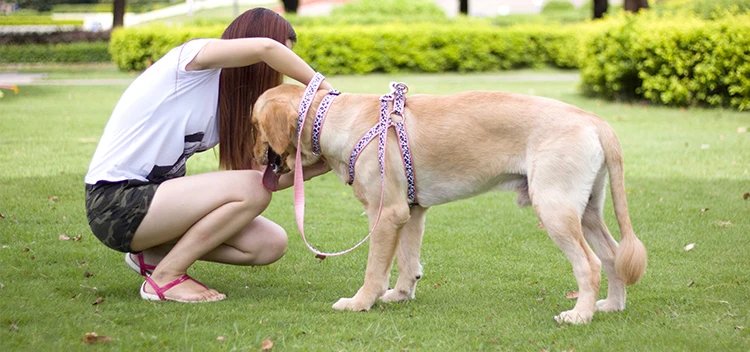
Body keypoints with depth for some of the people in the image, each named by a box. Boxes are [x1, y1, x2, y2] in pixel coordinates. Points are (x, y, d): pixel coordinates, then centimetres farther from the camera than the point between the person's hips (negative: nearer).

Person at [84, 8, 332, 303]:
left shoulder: (229, 105, 12)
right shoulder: (192, 58, -12)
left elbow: (264, 178, 4)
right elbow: (265, 48, -32)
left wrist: (317, 166, -8)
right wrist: (325, 91, -24)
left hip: (155, 196, 9)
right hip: (115, 203, -9)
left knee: (271, 244, -2)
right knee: (250, 189, -21)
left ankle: (153, 254, 9)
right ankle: (165, 277, -10)